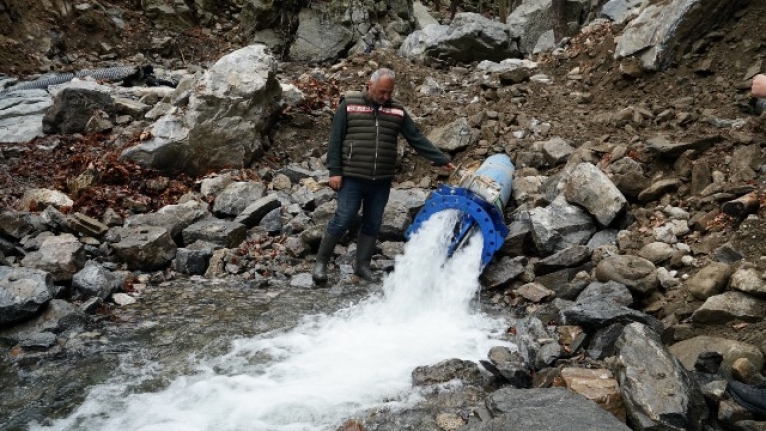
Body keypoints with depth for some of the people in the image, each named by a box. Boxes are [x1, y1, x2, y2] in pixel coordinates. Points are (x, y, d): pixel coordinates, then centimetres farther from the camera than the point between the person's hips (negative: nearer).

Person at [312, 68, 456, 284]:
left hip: (382, 181, 4)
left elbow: (417, 139, 7)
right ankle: (321, 262, 12)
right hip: (352, 178, -4)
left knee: (373, 224, 10)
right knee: (342, 221, -3)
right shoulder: (349, 105, -1)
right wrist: (334, 171, -9)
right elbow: (335, 140, -2)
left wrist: (442, 159, 1)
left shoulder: (397, 111, 8)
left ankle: (363, 265, 23)